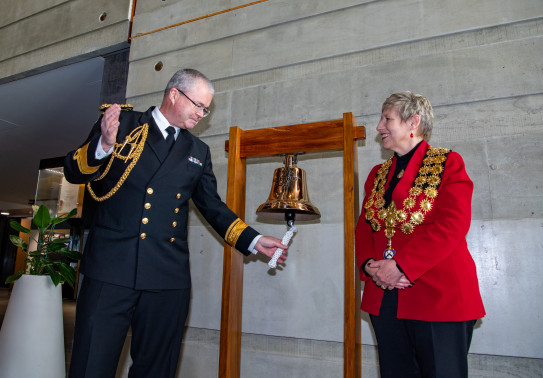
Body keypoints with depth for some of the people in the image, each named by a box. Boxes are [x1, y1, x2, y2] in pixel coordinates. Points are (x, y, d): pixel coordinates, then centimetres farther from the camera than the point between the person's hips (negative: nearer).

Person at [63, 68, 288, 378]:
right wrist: (103, 146, -18)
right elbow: (73, 172, 4)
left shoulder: (198, 151, 17)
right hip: (111, 270, -2)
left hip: (168, 281, 3)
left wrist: (254, 241, 7)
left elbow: (213, 208, 17)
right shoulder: (123, 123, 8)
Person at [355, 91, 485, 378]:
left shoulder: (448, 163, -1)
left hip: (438, 296, -5)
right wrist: (370, 264, -8)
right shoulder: (378, 174, 16)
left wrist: (400, 266, -20)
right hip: (384, 297, 6)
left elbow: (451, 225, -15)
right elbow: (363, 227, 12)